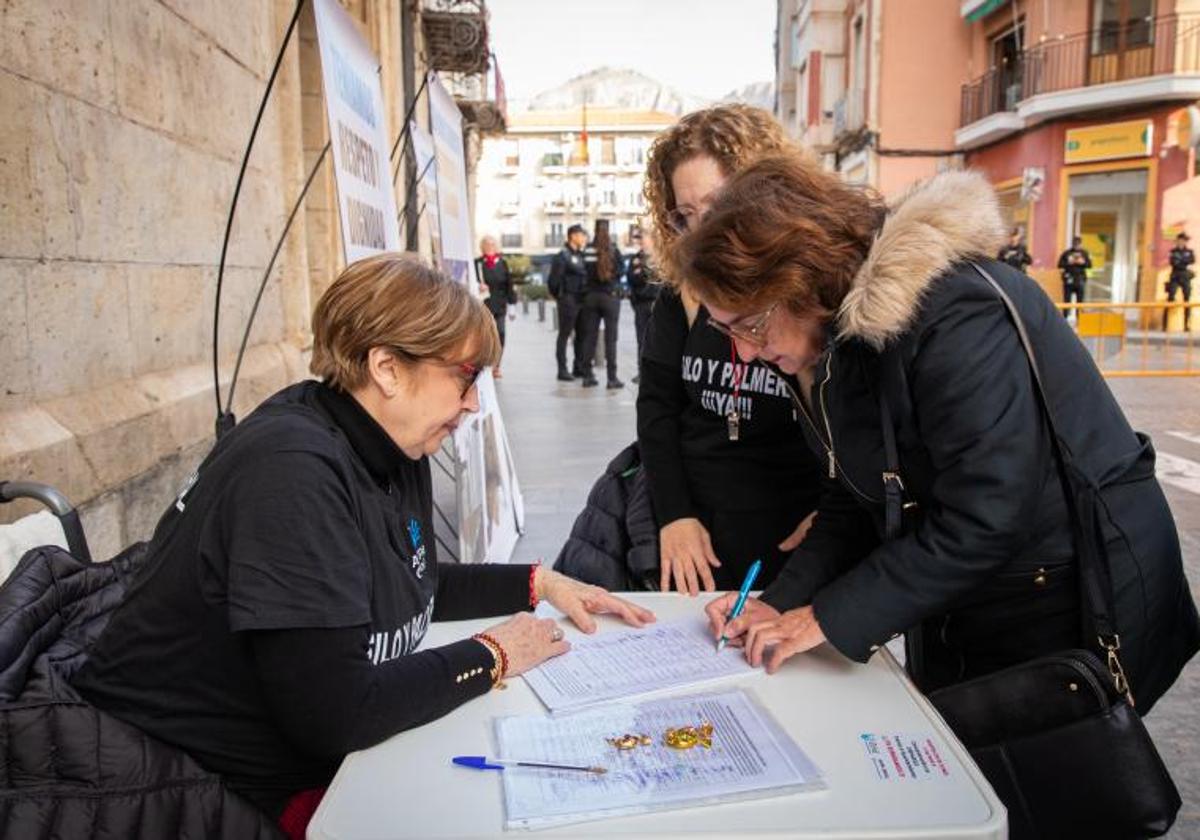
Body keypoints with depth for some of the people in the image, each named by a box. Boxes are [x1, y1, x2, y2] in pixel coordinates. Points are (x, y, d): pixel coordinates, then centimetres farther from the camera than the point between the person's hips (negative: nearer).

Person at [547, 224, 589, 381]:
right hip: (568, 300, -8)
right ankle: (562, 370, 2)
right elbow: (554, 280, -12)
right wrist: (558, 295, -1)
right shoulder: (562, 256, -9)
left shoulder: (581, 255, 14)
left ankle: (579, 368, 21)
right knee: (564, 335, -2)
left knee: (581, 334, 11)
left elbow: (586, 275, 15)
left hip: (581, 299, 8)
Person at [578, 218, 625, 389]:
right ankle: (612, 378, -1)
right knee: (610, 337, -1)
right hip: (610, 295, -3)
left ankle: (587, 376, 12)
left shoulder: (588, 250, -1)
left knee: (590, 336, 9)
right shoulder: (614, 250, -7)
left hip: (591, 296, 3)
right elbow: (621, 269, -3)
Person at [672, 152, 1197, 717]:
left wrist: (829, 617, -23)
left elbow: (983, 520, -30)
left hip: (1075, 606, -8)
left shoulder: (957, 317, -28)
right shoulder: (838, 340, -1)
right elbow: (854, 501, 4)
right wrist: (782, 603, -8)